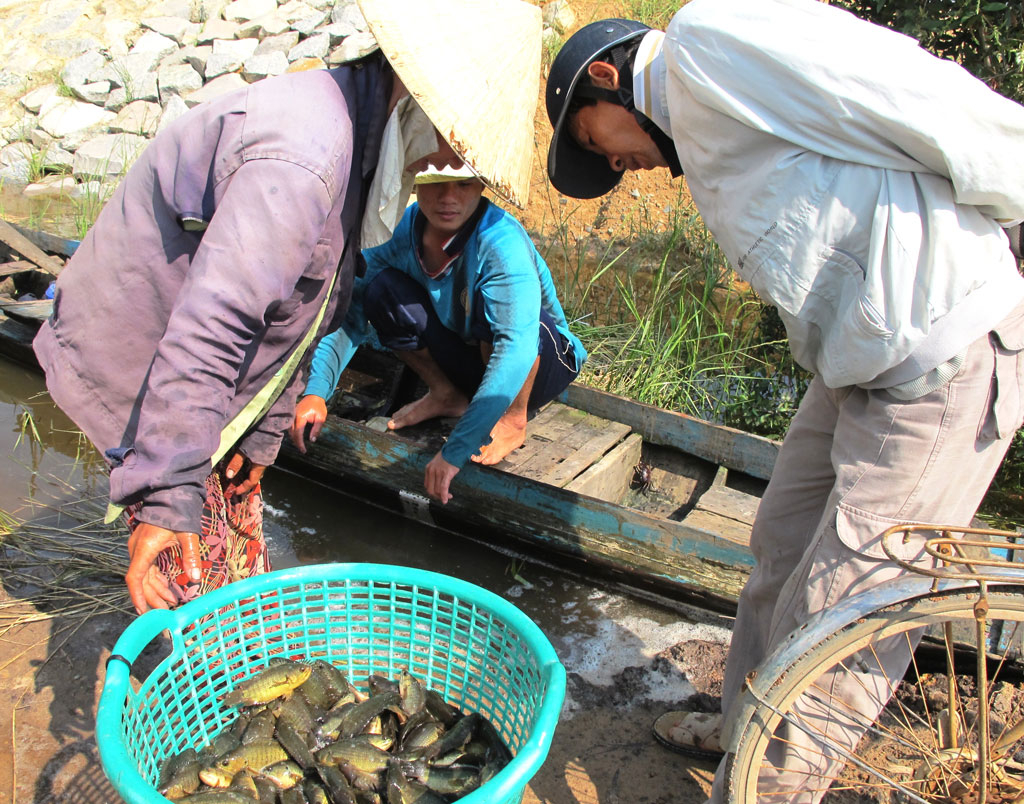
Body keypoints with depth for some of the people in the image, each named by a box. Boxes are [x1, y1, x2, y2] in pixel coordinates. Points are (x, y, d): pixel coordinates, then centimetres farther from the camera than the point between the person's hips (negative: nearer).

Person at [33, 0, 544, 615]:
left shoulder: (345, 133, 4)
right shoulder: (302, 159, -32)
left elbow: (289, 318, 9)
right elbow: (207, 329, -37)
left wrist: (261, 438, 12)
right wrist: (165, 501, -35)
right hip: (135, 358, -10)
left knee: (242, 543, 19)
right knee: (198, 572, -3)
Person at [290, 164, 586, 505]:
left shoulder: (502, 241, -33)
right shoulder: (403, 229, -16)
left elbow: (516, 349, -44)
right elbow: (349, 313, -12)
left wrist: (455, 451, -49)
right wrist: (316, 392, -28)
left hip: (545, 363, -5)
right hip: (466, 359, 5)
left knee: (493, 301, -37)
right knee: (381, 289, -17)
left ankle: (514, 418, -12)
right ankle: (446, 395, 3)